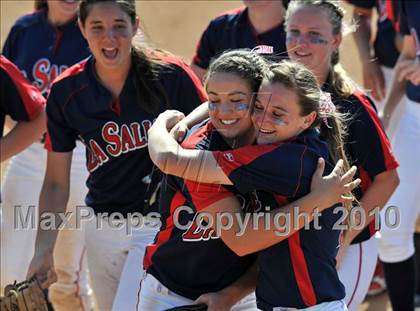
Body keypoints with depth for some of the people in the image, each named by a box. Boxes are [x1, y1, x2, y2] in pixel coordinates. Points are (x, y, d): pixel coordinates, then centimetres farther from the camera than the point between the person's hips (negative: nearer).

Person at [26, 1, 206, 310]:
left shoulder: (170, 75, -13)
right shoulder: (66, 92, -4)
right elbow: (56, 182, 1)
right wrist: (43, 250, -6)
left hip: (158, 226, -4)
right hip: (101, 225, 4)